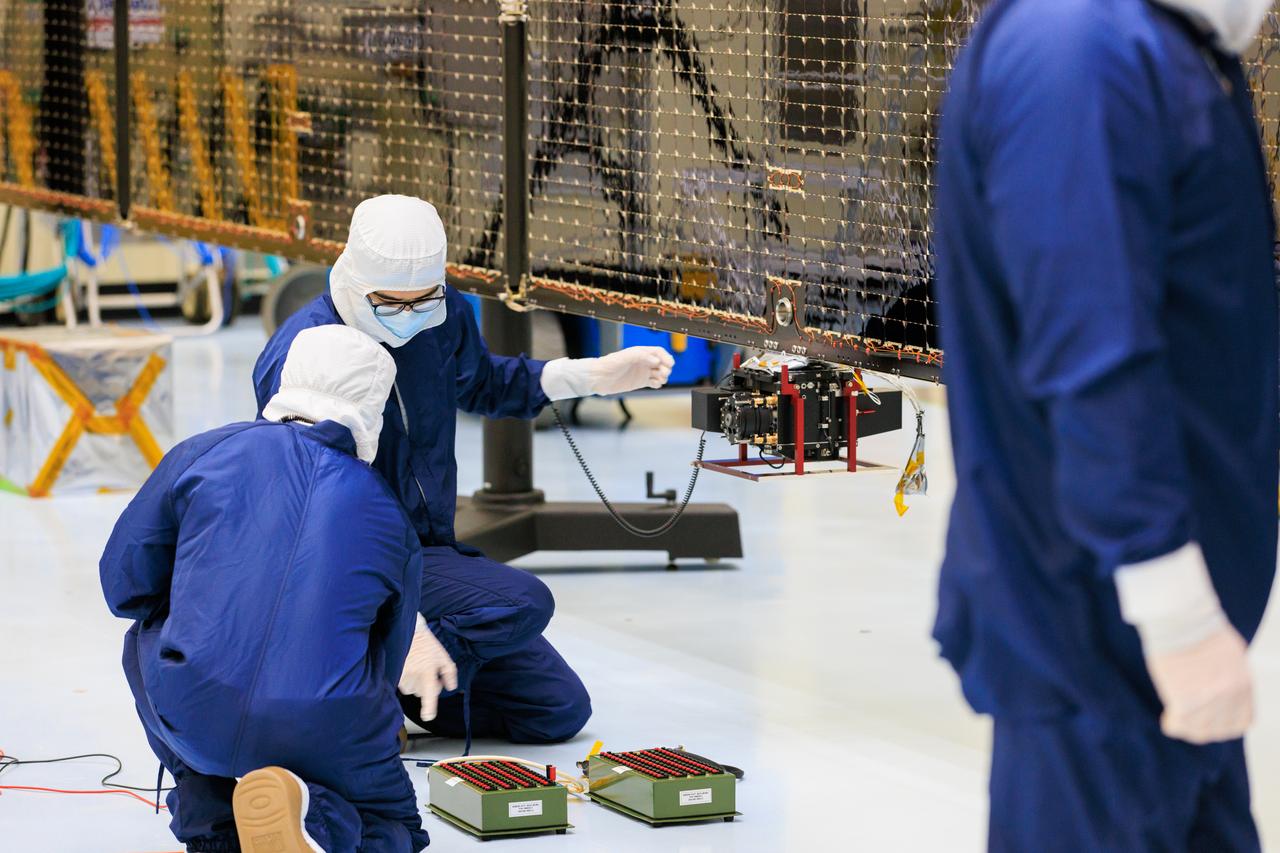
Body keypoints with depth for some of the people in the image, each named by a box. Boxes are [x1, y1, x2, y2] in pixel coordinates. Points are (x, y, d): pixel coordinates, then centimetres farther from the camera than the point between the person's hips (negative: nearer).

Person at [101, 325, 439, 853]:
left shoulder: (204, 452, 6)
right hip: (325, 736, -1)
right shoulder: (388, 514, 12)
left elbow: (125, 581, 10)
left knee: (147, 637, 35)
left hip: (191, 719, 1)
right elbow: (387, 657, 21)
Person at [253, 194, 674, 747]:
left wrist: (594, 375, 11)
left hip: (431, 549, 8)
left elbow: (482, 386, 24)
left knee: (559, 711, 6)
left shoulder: (443, 319, -2)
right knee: (523, 603, -29)